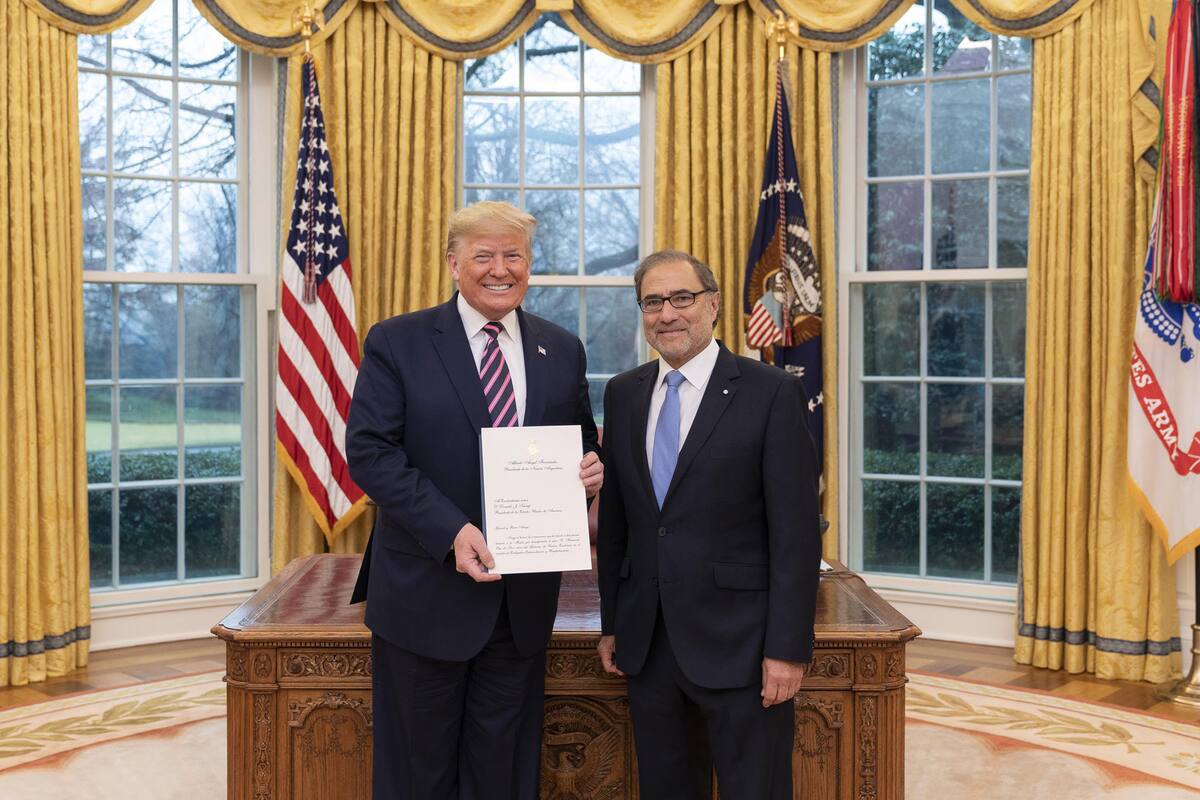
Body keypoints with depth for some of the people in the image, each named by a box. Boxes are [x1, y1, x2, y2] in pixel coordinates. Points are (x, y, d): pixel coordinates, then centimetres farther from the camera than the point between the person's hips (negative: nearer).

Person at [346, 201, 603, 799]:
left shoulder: (562, 351, 7)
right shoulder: (396, 342, -4)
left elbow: (582, 447, 16)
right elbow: (369, 451, -12)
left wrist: (590, 475, -9)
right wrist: (451, 531, -23)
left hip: (524, 597, 3)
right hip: (425, 593, -3)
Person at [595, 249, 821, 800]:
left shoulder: (772, 393, -8)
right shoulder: (623, 394, 8)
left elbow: (796, 532, -10)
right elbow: (614, 519, 12)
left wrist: (788, 648, -13)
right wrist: (611, 623, 12)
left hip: (739, 645, -5)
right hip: (647, 645, 5)